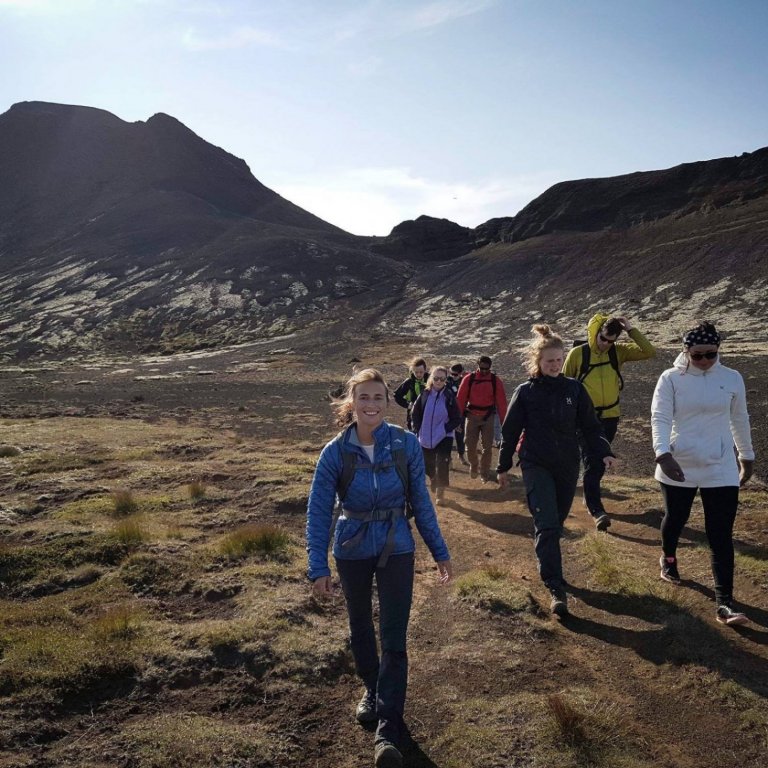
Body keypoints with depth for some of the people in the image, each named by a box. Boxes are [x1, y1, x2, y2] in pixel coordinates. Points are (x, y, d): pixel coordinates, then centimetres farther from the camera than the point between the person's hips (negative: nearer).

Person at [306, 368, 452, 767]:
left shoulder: (406, 444, -14)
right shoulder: (335, 452, -16)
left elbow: (420, 501, -4)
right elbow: (318, 512, -11)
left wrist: (440, 552, 2)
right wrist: (318, 568, -15)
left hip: (396, 549, -1)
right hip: (352, 551, 1)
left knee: (394, 639, -3)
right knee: (360, 629, 20)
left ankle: (388, 731, 8)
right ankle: (372, 690, 47)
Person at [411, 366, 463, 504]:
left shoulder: (449, 396, -9)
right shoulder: (425, 395, -3)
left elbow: (457, 419, -5)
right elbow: (415, 414, 7)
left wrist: (445, 429, -13)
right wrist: (418, 430, 0)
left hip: (444, 438, -3)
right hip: (426, 438, 3)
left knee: (442, 466, -6)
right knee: (428, 465, 15)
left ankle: (440, 492, 11)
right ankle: (434, 483, 43)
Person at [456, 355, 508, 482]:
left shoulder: (495, 381, -3)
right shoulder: (468, 379, -4)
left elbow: (501, 401, -3)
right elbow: (460, 399, -4)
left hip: (488, 418, 0)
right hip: (471, 416, 0)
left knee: (487, 447, 3)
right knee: (470, 446, 5)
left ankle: (485, 473, 17)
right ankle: (473, 465, 33)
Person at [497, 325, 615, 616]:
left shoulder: (574, 388, 2)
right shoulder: (525, 392, -4)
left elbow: (590, 425, 4)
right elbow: (510, 431, 2)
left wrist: (604, 452, -12)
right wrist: (503, 467, 7)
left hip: (568, 466, 3)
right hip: (536, 466, -3)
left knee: (556, 522, 13)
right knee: (547, 524, -12)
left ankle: (546, 562, 38)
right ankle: (556, 589, -11)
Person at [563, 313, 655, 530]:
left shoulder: (618, 351, 0)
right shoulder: (577, 353, -8)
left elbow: (649, 352, -10)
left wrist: (631, 330, -16)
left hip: (610, 417, 4)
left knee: (598, 463, 17)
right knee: (592, 464, -10)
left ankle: (590, 496, 36)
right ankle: (597, 511, -10)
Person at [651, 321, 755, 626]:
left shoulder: (732, 379, 1)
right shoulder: (671, 379, -8)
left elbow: (739, 420, 13)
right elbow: (660, 418, -17)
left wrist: (747, 456, 19)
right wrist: (663, 453, -32)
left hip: (721, 470, 1)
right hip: (678, 468, -1)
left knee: (721, 537, -3)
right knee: (675, 520, 18)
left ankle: (724, 604, 0)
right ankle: (668, 558, 49)